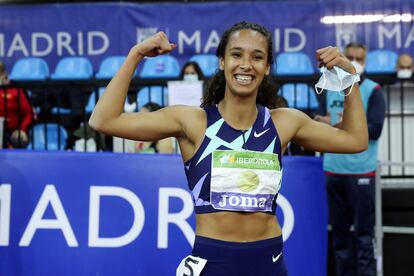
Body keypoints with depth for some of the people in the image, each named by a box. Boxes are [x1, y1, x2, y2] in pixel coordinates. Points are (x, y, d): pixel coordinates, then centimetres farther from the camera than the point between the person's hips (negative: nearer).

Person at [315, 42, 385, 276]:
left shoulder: (373, 91, -1)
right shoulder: (330, 89, 12)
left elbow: (375, 129, -10)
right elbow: (321, 124, 11)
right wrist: (325, 124, -10)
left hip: (361, 171, -4)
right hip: (333, 170, 4)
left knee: (364, 231, -2)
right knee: (339, 230, 11)